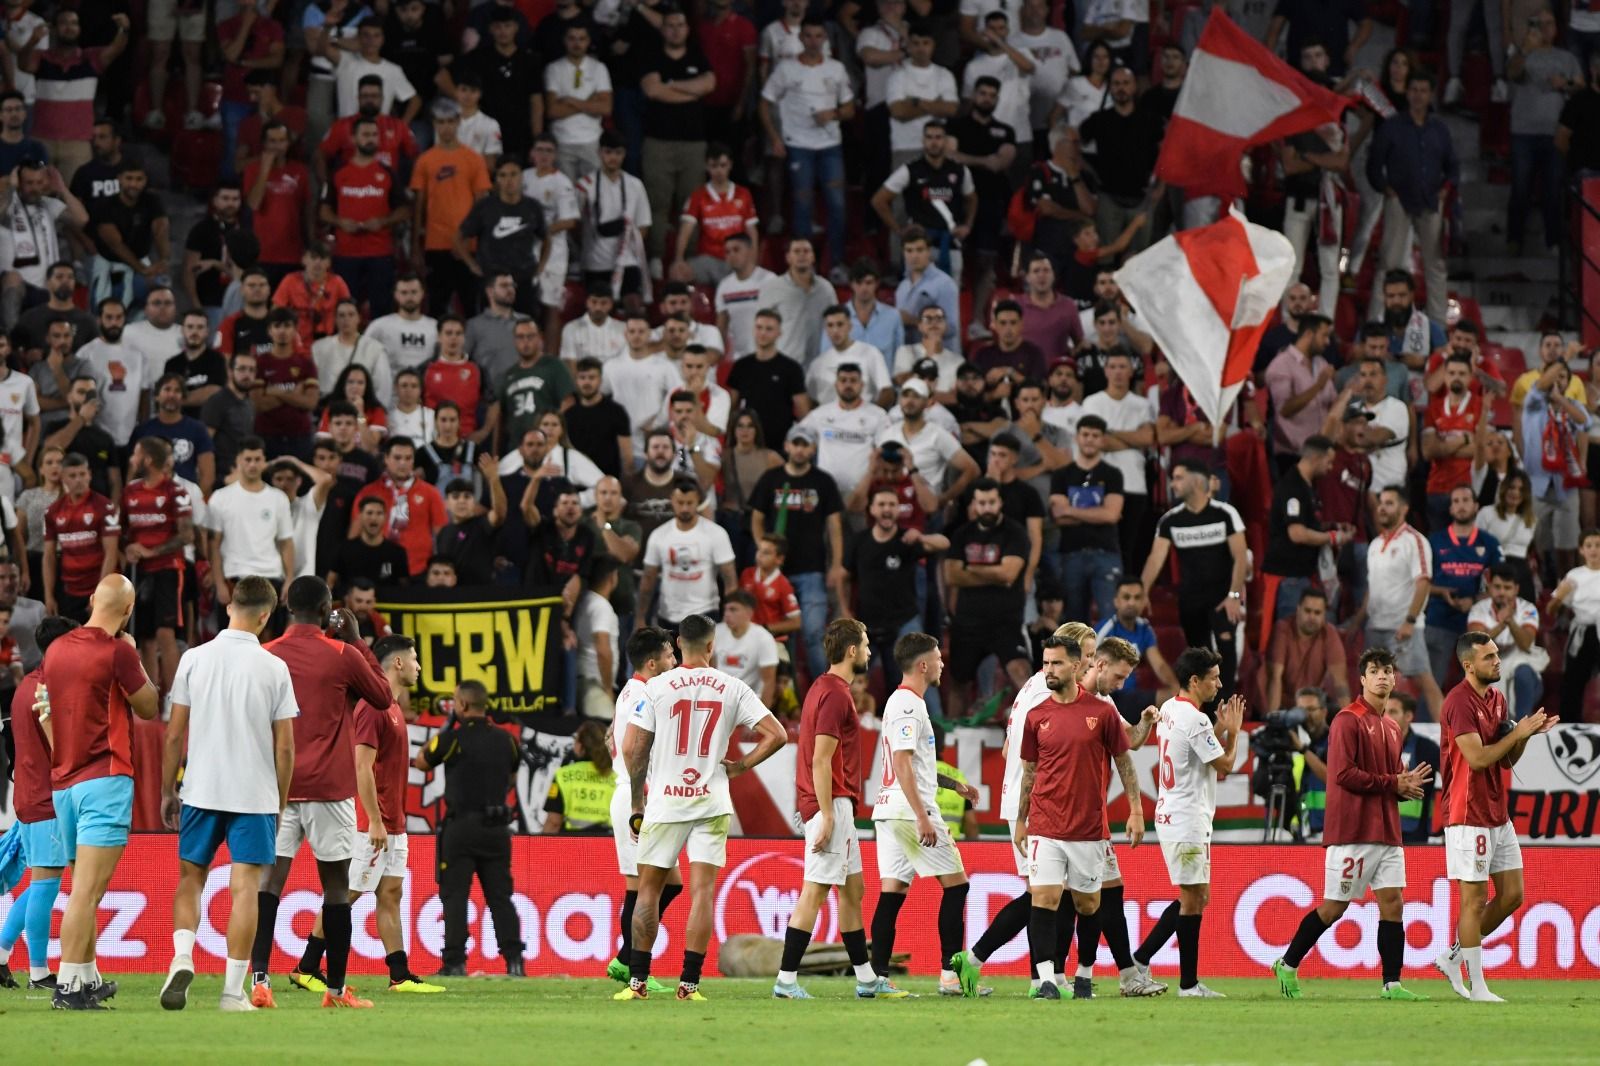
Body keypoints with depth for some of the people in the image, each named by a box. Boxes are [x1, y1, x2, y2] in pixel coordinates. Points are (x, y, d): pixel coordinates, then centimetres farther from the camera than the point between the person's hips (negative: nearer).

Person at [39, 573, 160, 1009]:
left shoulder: (56, 649, 9)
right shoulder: (117, 651, -11)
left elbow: (44, 712, 16)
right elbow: (150, 708, -2)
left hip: (62, 782, 7)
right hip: (104, 778, -7)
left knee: (85, 888, 18)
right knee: (88, 889, -11)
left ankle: (89, 978, 25)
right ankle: (69, 985, -17)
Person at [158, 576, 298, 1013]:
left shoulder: (195, 659, -1)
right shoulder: (274, 668, -4)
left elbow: (174, 735, 1)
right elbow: (284, 747, -2)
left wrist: (167, 791, 11)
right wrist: (280, 802, 9)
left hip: (201, 792, 1)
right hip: (255, 794, -1)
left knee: (190, 878, 14)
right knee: (244, 888, 2)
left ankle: (182, 958, -8)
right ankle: (233, 989, 0)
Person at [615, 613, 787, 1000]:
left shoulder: (657, 686, -3)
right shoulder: (732, 688, 1)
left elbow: (633, 749, -4)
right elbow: (776, 735, -1)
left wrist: (637, 805, 7)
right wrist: (741, 765, 9)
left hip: (664, 803, -1)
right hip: (712, 803, 1)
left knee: (648, 890, 9)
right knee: (702, 892, 1)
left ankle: (638, 980, 11)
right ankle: (689, 982, -5)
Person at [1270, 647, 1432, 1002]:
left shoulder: (1392, 728, 17)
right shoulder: (1348, 721, -9)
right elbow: (1344, 774, -18)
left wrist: (1408, 782, 2)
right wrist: (1393, 783, -14)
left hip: (1386, 832, 7)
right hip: (1352, 829, -7)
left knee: (1392, 902, -2)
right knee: (1334, 907, -2)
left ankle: (1392, 984, -3)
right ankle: (1287, 966, 13)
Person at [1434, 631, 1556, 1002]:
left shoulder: (1497, 699, 13)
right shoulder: (1460, 703, -15)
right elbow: (1477, 757, -23)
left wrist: (1527, 733, -1)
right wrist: (1519, 732, -16)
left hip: (1499, 815, 9)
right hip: (1469, 816, -9)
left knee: (1511, 895, 10)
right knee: (1475, 899, -4)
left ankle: (1453, 956, 22)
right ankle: (1477, 986, 2)